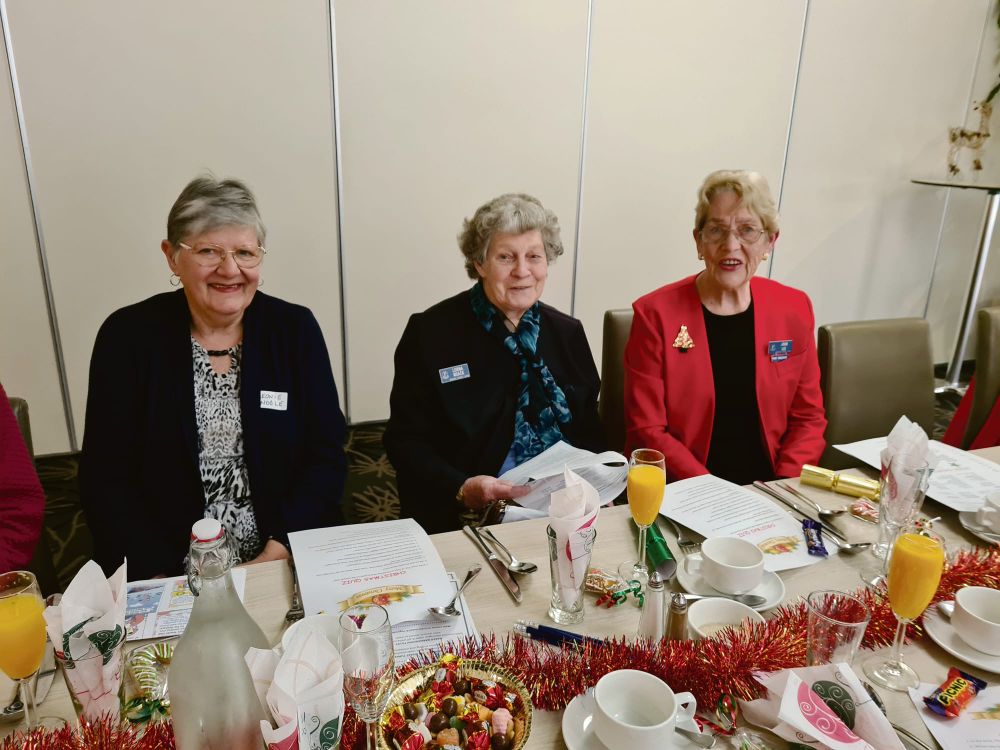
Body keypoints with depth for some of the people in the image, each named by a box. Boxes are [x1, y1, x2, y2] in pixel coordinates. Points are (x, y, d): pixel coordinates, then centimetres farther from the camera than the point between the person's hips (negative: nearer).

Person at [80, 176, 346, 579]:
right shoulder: (127, 336, -1)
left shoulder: (296, 328, 0)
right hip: (169, 575, 0)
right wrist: (163, 580, -13)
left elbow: (325, 457, -1)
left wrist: (275, 556, -12)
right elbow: (105, 480, -2)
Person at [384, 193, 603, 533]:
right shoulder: (430, 332, -2)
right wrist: (462, 489, -18)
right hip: (463, 517, -3)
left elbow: (589, 433, 14)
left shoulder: (568, 333, 10)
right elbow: (404, 440, -2)